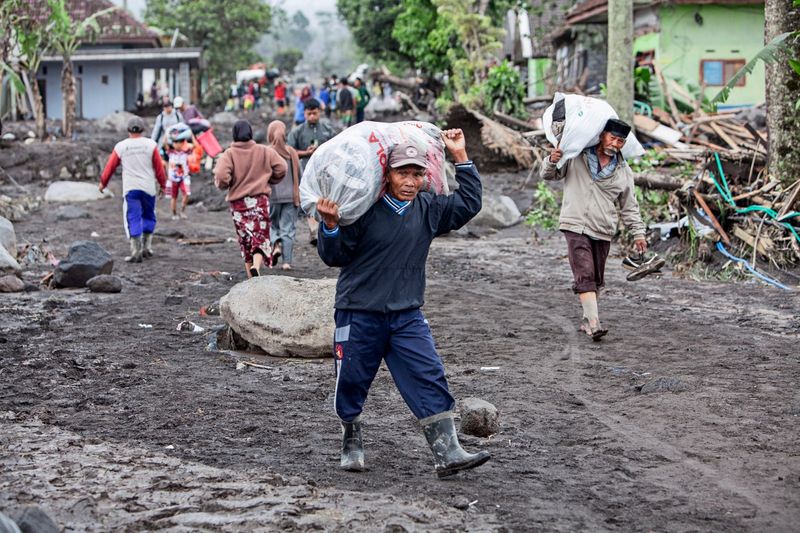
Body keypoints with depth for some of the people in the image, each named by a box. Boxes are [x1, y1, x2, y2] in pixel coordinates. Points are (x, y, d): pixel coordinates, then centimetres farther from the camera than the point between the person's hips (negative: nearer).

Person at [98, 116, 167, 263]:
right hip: (148, 187, 1)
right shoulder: (151, 145, -1)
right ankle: (147, 245, 15)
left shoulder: (121, 146, 0)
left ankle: (136, 251, -11)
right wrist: (162, 184, 14)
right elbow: (159, 167, 2)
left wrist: (103, 183, 21)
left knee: (133, 218, -1)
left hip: (130, 188, -1)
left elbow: (110, 166, 7)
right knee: (148, 216, 18)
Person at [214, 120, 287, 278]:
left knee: (245, 240, 11)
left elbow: (221, 177, -20)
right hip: (260, 200, 0)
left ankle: (251, 278, 12)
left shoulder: (229, 154, -8)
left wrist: (223, 185, 3)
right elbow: (281, 169, -1)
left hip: (238, 203, 0)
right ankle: (256, 266, -29)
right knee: (260, 237, -1)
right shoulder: (264, 151, -1)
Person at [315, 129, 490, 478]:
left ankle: (447, 453, -10)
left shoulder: (427, 209, 5)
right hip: (359, 315, -3)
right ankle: (352, 443, 31)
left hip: (407, 316, 4)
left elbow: (469, 203, 11)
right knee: (352, 384, 7)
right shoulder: (363, 210, -11)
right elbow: (334, 257, -8)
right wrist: (331, 225, -27)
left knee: (430, 379, -8)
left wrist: (460, 156, 6)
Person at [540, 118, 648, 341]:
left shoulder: (623, 171, 10)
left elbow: (629, 206, 16)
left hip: (603, 232, 4)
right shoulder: (576, 156, 1)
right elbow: (548, 175, 8)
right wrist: (552, 161, -14)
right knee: (585, 275, -15)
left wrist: (638, 232, 11)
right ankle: (594, 323, -23)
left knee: (596, 279, 10)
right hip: (576, 226, -4)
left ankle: (587, 319, 24)